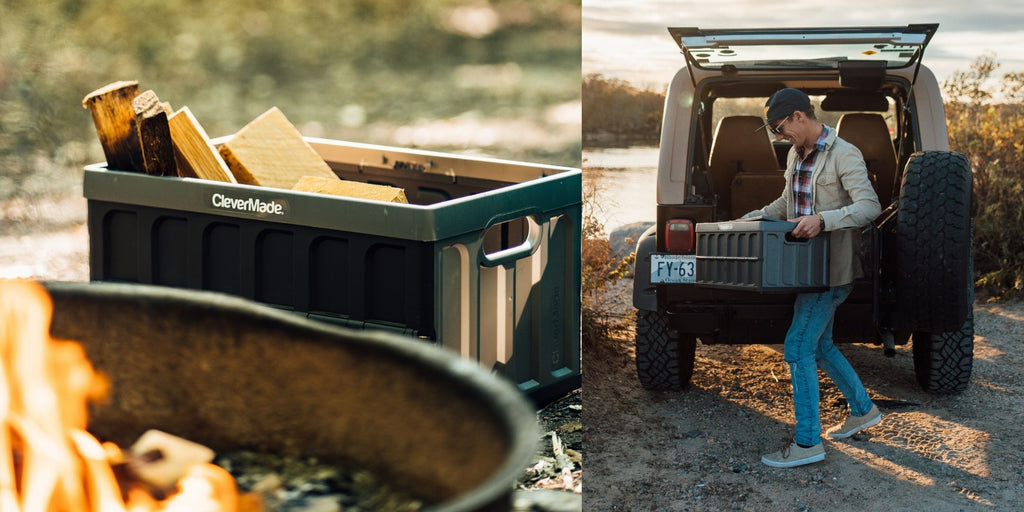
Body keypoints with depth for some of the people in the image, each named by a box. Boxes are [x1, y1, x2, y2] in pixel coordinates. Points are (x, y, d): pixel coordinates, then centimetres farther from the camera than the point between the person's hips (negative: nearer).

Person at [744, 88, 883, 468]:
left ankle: (807, 443, -6)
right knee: (819, 345, 18)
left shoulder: (844, 156, -15)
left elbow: (869, 206, -25)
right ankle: (863, 410, 36)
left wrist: (822, 219, -37)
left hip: (832, 269, -9)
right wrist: (750, 221, 16)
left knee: (798, 348, -10)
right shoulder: (796, 155, 12)